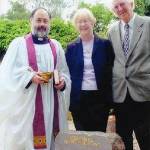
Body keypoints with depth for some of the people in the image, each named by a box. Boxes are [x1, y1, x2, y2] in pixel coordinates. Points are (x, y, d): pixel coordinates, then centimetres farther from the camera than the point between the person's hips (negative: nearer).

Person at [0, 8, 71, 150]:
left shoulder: (56, 46, 14)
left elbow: (64, 72, 16)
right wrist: (30, 77, -19)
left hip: (51, 103, 4)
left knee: (51, 138, 6)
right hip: (27, 104, -3)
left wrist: (63, 81, -6)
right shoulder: (19, 44, 3)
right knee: (26, 137, -1)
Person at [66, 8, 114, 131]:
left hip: (100, 97, -1)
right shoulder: (71, 48, 7)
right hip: (78, 98, 1)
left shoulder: (105, 44, 3)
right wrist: (68, 97, -1)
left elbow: (111, 70, 3)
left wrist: (110, 96, -3)